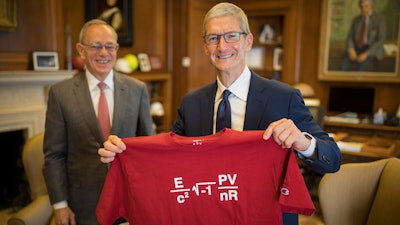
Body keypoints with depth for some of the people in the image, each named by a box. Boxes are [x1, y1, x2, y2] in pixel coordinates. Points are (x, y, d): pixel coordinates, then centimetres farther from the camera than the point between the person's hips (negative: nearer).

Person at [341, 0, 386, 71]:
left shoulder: (380, 18, -6)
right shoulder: (356, 20, 10)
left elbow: (381, 40, -14)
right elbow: (350, 38, 6)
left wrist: (366, 53, -25)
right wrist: (351, 51, -16)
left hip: (372, 51, -4)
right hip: (357, 50, 5)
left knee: (361, 66, -37)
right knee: (345, 65, -28)